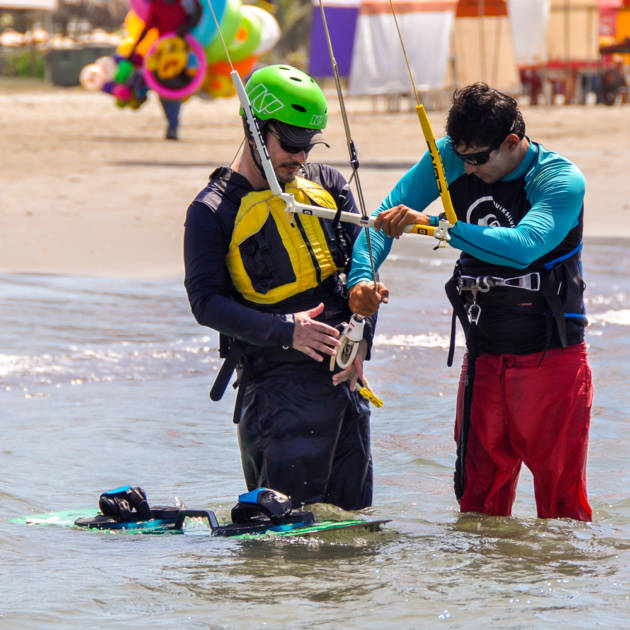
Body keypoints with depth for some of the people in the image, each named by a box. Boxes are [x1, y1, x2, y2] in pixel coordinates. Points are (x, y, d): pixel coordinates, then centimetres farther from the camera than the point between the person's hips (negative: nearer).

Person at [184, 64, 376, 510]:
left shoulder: (327, 184, 11)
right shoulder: (213, 210, -4)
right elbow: (206, 302, -11)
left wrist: (361, 339, -3)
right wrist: (286, 331, -21)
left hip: (344, 374, 5)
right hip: (279, 384, -5)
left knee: (352, 510, 9)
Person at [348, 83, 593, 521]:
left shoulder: (562, 181, -16)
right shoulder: (451, 159, -1)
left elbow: (522, 247, -32)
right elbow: (386, 214, 4)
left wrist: (435, 225, -37)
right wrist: (361, 277, -15)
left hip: (551, 357, -5)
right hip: (484, 359, 5)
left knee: (561, 502, -1)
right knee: (477, 503, 9)